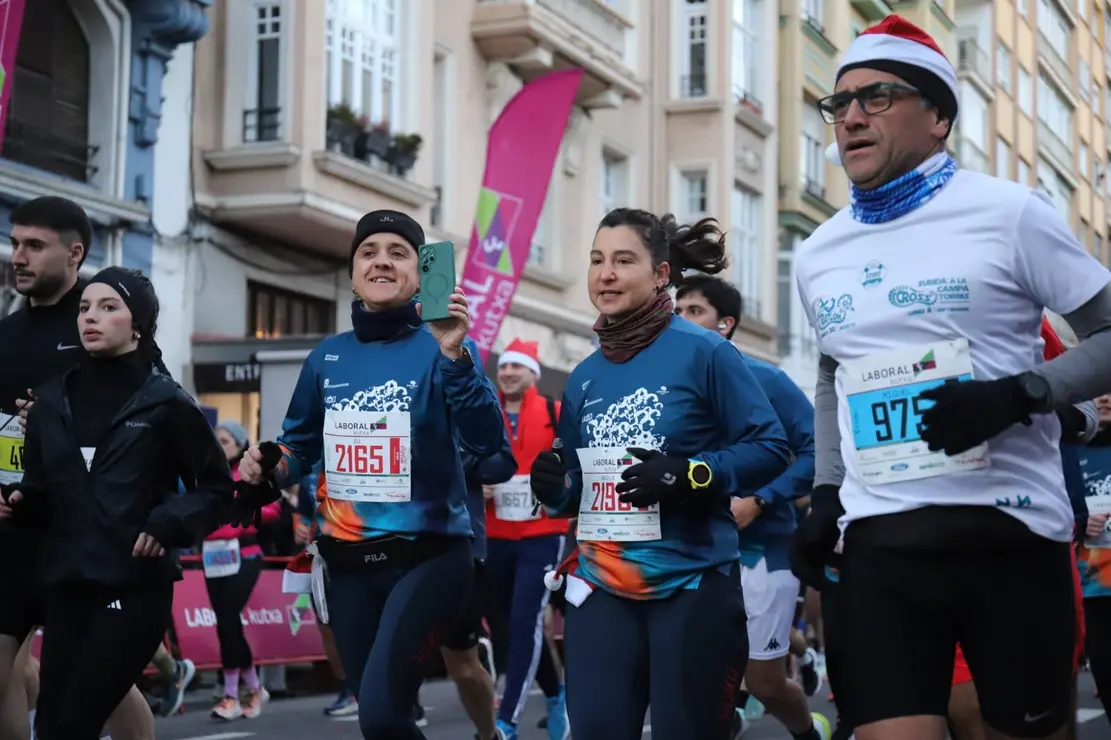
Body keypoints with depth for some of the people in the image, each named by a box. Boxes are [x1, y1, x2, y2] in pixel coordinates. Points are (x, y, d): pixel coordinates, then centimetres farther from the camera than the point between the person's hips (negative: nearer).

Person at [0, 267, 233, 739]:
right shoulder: (51, 400, 11)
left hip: (136, 586, -5)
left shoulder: (166, 403, -2)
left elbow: (217, 488, 2)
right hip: (63, 585, 5)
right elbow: (39, 492, 14)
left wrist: (169, 524, -13)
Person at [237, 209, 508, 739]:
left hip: (429, 557, -5)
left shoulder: (443, 348, -7)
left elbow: (487, 444, -20)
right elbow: (301, 445, 18)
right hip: (348, 563, 5)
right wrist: (269, 468, -4)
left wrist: (456, 358, -31)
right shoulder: (327, 357, 7)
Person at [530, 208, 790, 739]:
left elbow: (771, 447, -8)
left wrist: (689, 475, -21)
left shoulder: (704, 352, -7)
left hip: (692, 583, -4)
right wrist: (554, 488, -6)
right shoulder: (583, 378, 10)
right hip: (601, 586, 5)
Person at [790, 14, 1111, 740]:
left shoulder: (1008, 214, -5)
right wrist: (826, 494, 15)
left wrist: (1018, 396, -18)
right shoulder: (818, 255, 11)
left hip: (1009, 532, -3)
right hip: (881, 541, 3)